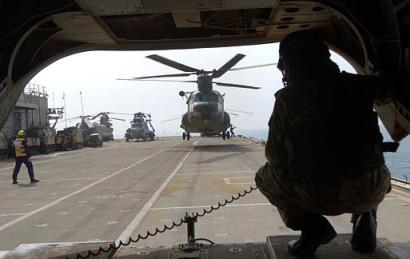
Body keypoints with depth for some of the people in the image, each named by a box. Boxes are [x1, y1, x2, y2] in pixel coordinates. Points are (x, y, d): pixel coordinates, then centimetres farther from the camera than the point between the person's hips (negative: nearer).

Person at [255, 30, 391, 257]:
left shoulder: (287, 98, 1)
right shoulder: (356, 86, 7)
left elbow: (275, 156, 4)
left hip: (318, 195, -4)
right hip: (370, 192, 4)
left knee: (264, 177, 24)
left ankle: (311, 224, 2)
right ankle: (365, 222, 16)